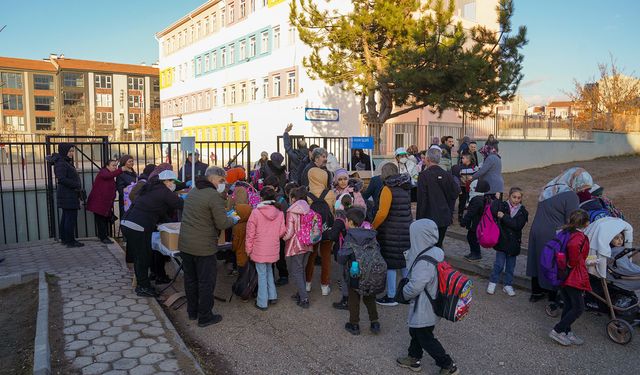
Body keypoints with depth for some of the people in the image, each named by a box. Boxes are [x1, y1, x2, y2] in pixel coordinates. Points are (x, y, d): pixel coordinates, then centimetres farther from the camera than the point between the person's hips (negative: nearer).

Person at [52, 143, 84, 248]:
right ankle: (70, 241, 0)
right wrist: (77, 185, -19)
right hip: (68, 195, -11)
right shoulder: (61, 164, -16)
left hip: (67, 195, 11)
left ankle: (64, 239, 25)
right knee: (71, 218, -6)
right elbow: (62, 179, -25)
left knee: (65, 217, 16)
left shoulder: (67, 162, 13)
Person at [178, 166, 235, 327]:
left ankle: (192, 312, 33)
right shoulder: (214, 196, -16)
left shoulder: (192, 192, 12)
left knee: (190, 279, 18)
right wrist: (232, 220, 4)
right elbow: (222, 224, -17)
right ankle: (205, 317, 15)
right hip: (203, 247, -8)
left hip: (185, 244, 8)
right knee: (206, 282, 5)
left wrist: (226, 218, 19)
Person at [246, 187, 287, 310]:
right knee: (269, 270, 22)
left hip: (259, 249, -3)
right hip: (273, 249, 4)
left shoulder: (256, 212, -14)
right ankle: (272, 296, 24)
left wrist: (248, 249, 1)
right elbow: (282, 231, 0)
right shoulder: (279, 213, -5)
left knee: (262, 274, 5)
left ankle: (262, 302, 13)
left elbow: (250, 232, -9)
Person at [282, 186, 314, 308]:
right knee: (301, 270, 20)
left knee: (296, 272, 4)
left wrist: (282, 238, 3)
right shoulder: (309, 210, 1)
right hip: (307, 245, 6)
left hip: (296, 245, -6)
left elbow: (289, 232, -16)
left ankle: (304, 299, 2)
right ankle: (301, 293, 29)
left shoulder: (291, 212, -15)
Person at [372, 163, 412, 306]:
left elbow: (382, 213, -19)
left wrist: (372, 227, -8)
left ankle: (391, 297, 9)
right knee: (405, 262, 17)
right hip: (407, 230, 7)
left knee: (390, 264, 2)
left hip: (391, 232, -7)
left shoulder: (388, 189, -14)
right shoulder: (406, 188, 7)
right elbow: (406, 208, 13)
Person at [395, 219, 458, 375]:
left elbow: (415, 287, -30)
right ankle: (414, 359, 42)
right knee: (415, 331, 25)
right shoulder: (436, 252, -5)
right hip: (431, 303, 9)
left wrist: (404, 293, -11)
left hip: (424, 309, -9)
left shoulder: (424, 262, -33)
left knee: (425, 338, 11)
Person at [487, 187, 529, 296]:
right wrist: (497, 199, -19)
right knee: (499, 264, 0)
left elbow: (518, 225, -16)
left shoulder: (523, 211, -1)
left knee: (510, 265, 13)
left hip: (514, 242, 2)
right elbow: (493, 211, -24)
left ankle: (508, 285, 27)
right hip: (502, 240, -2)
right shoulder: (502, 206, -4)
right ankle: (492, 282, 18)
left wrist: (504, 217, -20)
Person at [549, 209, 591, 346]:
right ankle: (557, 331, 3)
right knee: (579, 308, 2)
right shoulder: (580, 237, -18)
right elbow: (573, 245, -40)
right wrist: (573, 263, -25)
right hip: (575, 277, -8)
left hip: (563, 277, 8)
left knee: (569, 305, 17)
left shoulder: (567, 233, 7)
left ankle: (566, 332, 25)